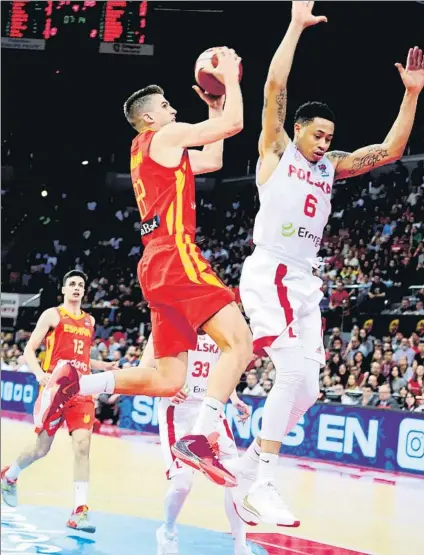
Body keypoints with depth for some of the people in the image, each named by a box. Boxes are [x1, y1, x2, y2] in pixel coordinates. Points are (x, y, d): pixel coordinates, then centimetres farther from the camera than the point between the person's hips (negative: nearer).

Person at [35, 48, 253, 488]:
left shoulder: (153, 151, 28)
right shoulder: (164, 136, 1)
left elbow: (212, 160, 38)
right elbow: (234, 124, -4)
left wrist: (213, 107, 36)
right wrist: (230, 78, 10)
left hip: (159, 263, 10)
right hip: (175, 256, -10)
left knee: (167, 380, 8)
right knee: (239, 342, -18)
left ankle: (73, 384, 1)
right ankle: (199, 440, -30)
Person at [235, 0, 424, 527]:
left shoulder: (331, 166, 17)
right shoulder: (276, 151, 1)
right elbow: (274, 86, -11)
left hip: (304, 281, 8)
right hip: (268, 273, -8)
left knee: (306, 390, 5)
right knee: (294, 371, -23)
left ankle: (253, 458, 22)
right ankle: (261, 486, -21)